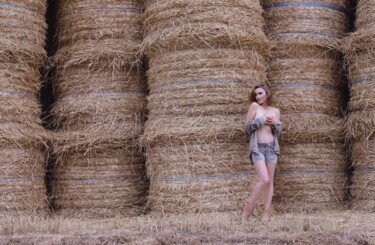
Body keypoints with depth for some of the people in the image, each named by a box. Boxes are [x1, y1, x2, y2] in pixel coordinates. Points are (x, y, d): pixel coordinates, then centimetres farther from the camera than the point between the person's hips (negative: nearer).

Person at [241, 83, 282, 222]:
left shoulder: (275, 111, 11)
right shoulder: (254, 106, 1)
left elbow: (277, 133, 13)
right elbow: (247, 127, -2)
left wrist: (275, 123, -6)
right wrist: (261, 120, -11)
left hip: (271, 147, 4)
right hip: (257, 148, -4)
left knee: (270, 181, 2)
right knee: (264, 179, -16)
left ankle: (266, 213, 7)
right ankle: (247, 209, -2)